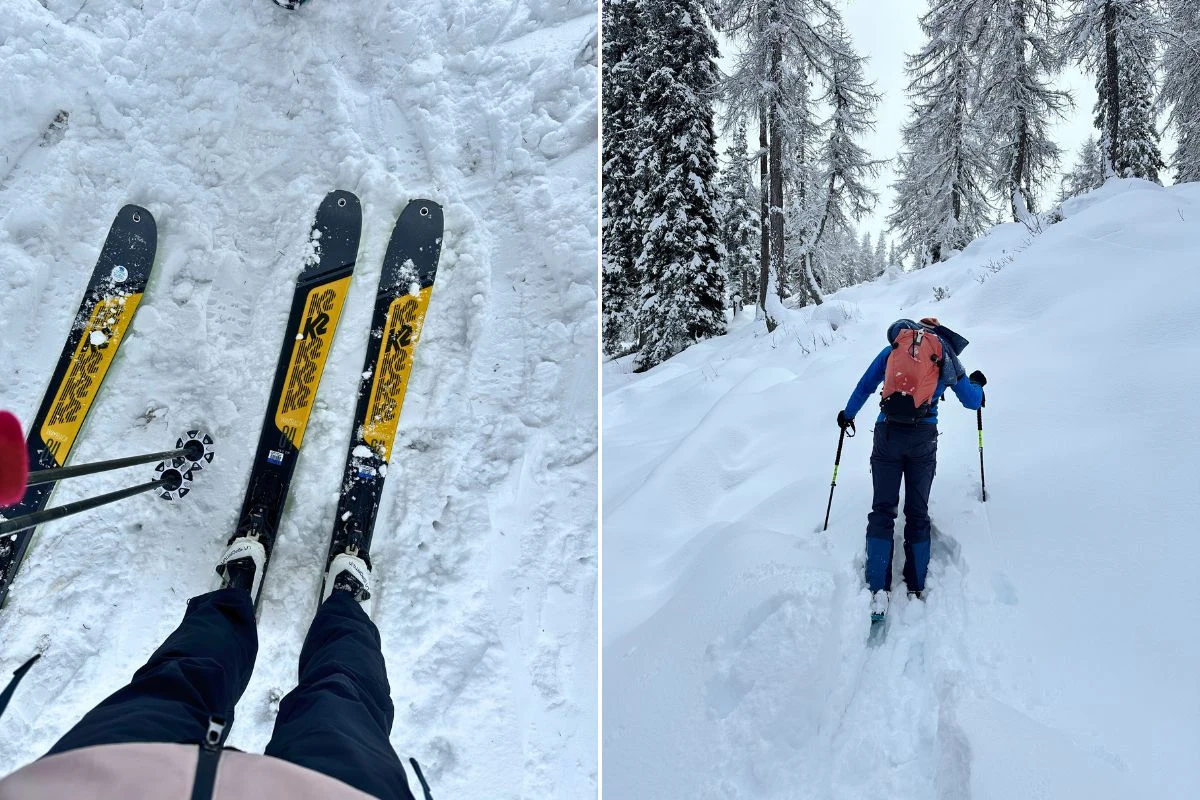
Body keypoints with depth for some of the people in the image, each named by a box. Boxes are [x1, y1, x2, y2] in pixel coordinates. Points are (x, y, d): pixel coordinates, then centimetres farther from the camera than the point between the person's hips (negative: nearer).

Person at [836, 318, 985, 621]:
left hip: (888, 433, 0)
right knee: (917, 514, 11)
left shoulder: (893, 348, 14)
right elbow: (972, 402, 18)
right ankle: (916, 590, 10)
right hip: (923, 438, 0)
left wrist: (847, 414, 31)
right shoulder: (947, 355, 13)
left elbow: (865, 386, 15)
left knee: (882, 511, 4)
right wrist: (976, 384, 40)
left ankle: (878, 591, -5)